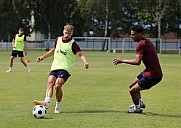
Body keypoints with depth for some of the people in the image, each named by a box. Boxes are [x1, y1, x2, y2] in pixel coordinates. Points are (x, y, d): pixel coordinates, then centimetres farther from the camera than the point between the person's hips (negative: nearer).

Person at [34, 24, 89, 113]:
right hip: (55, 66, 5)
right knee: (50, 83, -17)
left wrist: (85, 62, -35)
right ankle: (47, 102, -32)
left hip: (65, 68, -5)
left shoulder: (73, 44, -4)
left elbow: (80, 54, -15)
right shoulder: (58, 40, 13)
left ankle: (57, 107, -9)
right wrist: (43, 57, 32)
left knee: (58, 85, -21)